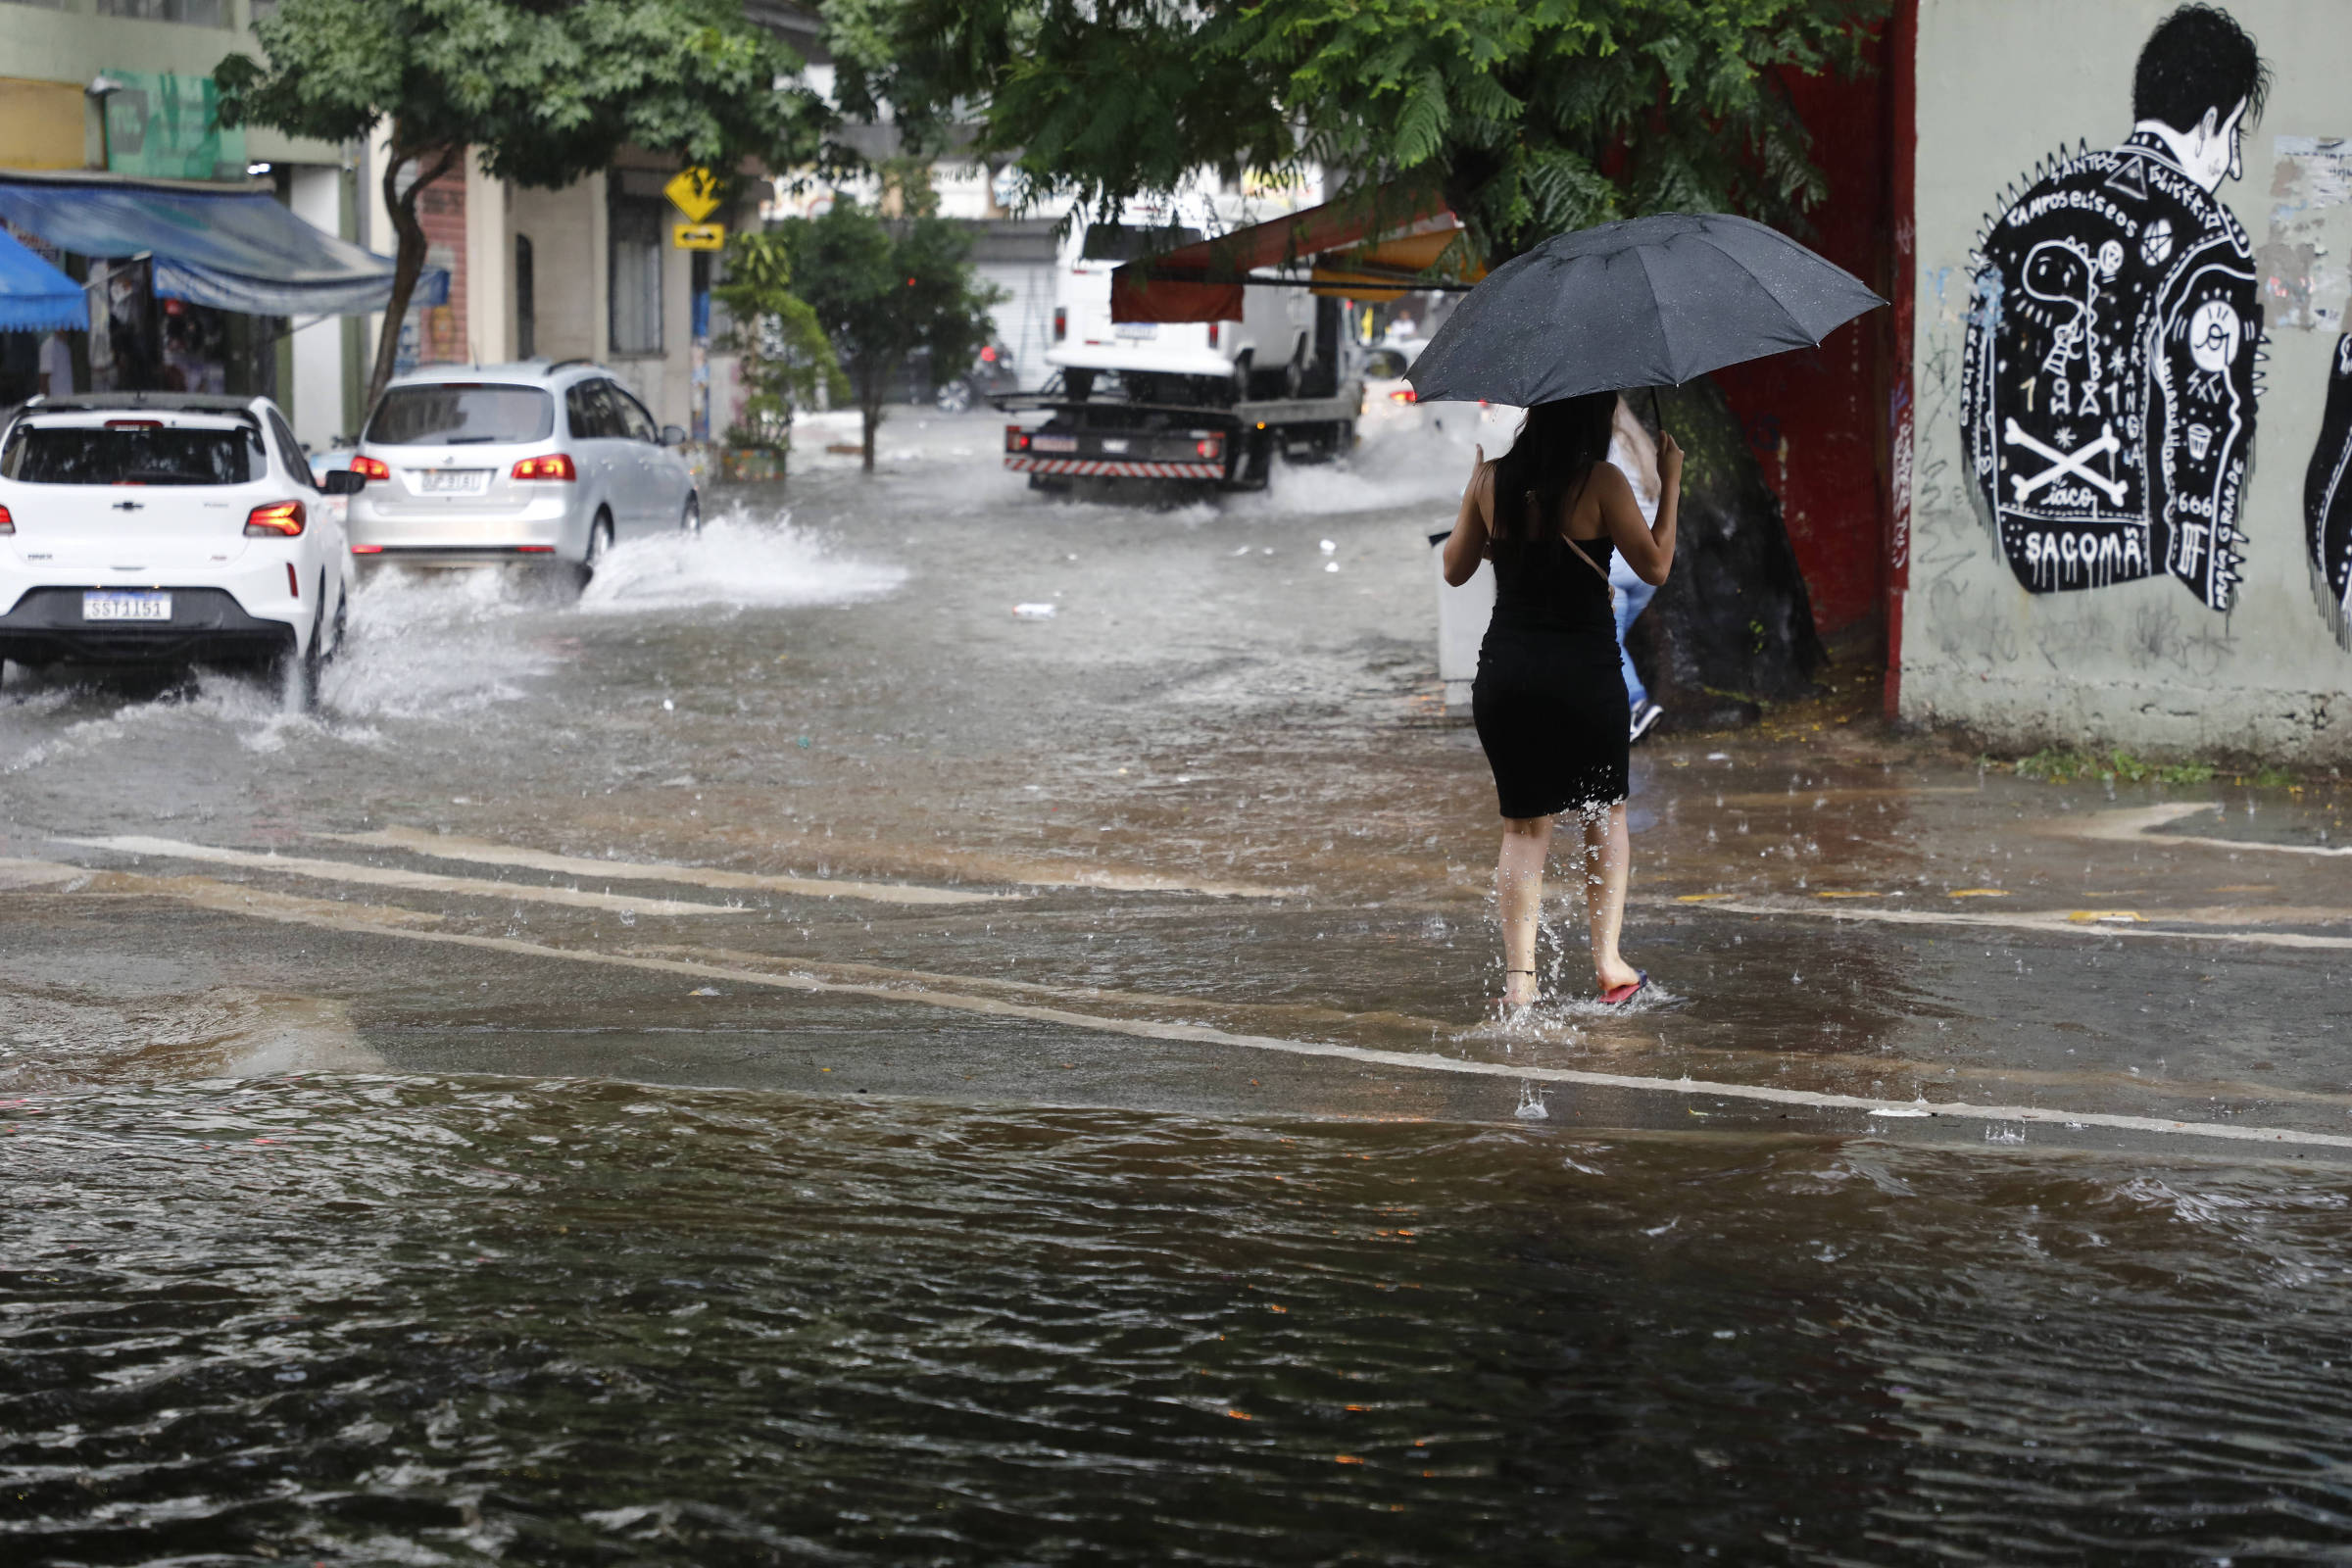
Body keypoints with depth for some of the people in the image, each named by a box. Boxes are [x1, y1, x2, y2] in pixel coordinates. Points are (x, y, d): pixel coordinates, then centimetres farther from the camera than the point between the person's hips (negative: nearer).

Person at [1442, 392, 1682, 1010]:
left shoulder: (1490, 479, 2)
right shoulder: (1600, 483, -10)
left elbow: (1455, 569, 13)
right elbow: (1654, 566, -6)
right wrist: (1670, 484, 2)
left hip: (1503, 673, 3)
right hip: (1584, 671, -3)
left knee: (1524, 825, 9)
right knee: (1605, 811, 17)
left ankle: (1519, 974, -3)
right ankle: (1608, 960, 12)